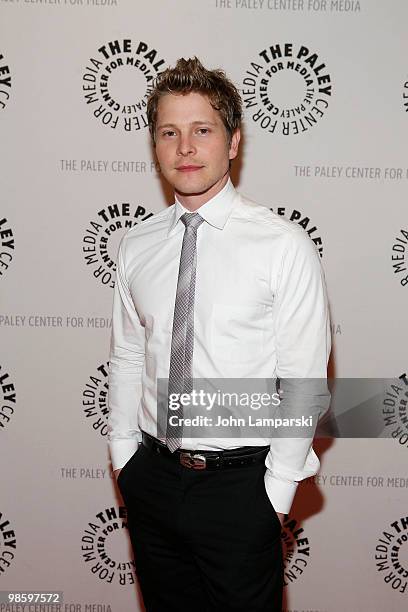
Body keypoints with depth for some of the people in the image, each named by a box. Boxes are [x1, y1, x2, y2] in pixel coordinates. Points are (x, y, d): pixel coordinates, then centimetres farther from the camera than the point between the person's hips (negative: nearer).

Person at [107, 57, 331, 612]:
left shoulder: (284, 245, -12)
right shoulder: (136, 247, 2)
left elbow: (304, 384, -11)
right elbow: (126, 360, 9)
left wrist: (277, 493, -9)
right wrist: (123, 455, 9)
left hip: (240, 485, -4)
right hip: (151, 478, 4)